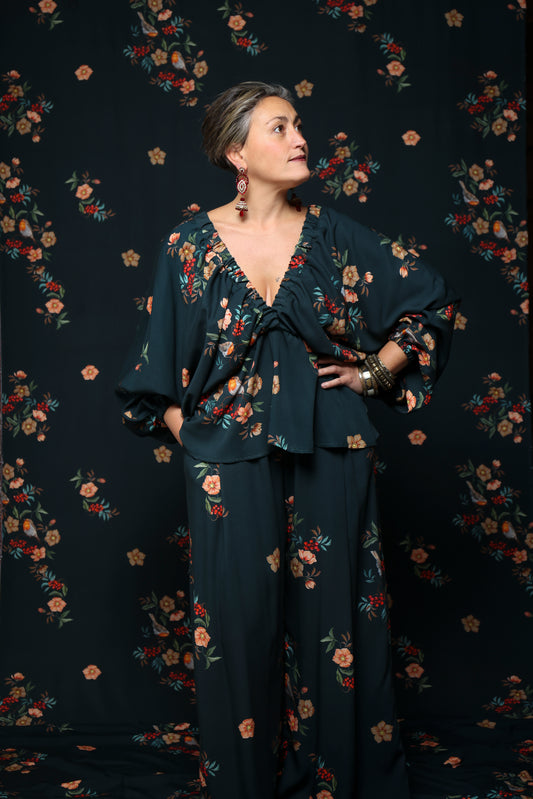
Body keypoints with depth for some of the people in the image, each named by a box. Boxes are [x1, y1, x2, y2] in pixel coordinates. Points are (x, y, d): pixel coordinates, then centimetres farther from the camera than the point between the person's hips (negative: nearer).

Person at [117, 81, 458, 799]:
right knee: (241, 624, 5)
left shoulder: (331, 234, 2)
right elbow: (160, 366, 7)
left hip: (331, 458, 1)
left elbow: (432, 299, 10)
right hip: (232, 464, -1)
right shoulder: (192, 244, 0)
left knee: (332, 620, 8)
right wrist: (190, 435, 1)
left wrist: (378, 372, 5)